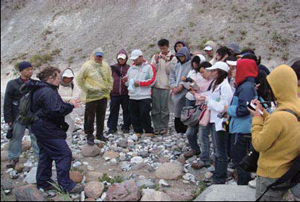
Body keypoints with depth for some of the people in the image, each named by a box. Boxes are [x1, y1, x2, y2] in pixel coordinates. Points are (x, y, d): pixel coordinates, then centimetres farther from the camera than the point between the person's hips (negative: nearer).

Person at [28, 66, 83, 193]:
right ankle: (66, 185, -3)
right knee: (64, 154, -8)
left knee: (45, 154, 19)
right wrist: (71, 105, -16)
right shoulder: (48, 92, -21)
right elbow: (56, 111, -29)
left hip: (41, 128, 11)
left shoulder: (40, 89, 14)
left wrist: (68, 104, 5)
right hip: (47, 129, -11)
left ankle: (43, 183, 30)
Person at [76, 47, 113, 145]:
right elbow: (79, 79, -1)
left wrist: (109, 88, 14)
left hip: (103, 96, 5)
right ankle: (90, 136, 11)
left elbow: (110, 79, 23)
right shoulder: (87, 66, -7)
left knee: (101, 117, 13)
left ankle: (100, 134, 26)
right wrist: (86, 89, -3)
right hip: (91, 96, -5)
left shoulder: (106, 66, 9)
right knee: (90, 117, -1)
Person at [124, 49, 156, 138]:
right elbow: (128, 83, 22)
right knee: (134, 115, 7)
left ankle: (149, 131, 5)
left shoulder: (149, 67, 1)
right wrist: (126, 80, -1)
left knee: (144, 114, -8)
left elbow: (152, 81, -7)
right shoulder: (131, 68, 18)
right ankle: (138, 131, 19)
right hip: (133, 96, 6)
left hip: (145, 96, -5)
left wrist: (140, 83, -10)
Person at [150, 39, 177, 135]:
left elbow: (169, 71, -5)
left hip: (165, 86, -3)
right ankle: (156, 127, 12)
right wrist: (156, 61, -9)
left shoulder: (172, 58, 3)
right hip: (155, 85, 3)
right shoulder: (155, 56, 13)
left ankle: (164, 127, 10)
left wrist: (167, 60, -14)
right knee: (155, 108, 4)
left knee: (164, 108, 0)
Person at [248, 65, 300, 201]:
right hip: (289, 172, 8)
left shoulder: (279, 116, -31)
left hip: (271, 175, -8)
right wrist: (262, 112, 5)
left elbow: (258, 145, -21)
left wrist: (256, 117, -11)